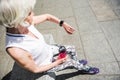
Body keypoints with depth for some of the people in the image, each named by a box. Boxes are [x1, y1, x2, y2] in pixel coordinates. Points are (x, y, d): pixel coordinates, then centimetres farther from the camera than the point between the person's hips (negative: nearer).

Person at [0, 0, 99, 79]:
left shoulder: (26, 23, -27)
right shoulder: (16, 51, -44)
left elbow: (48, 17, -6)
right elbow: (35, 69, -26)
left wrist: (63, 24, -8)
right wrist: (57, 62, -15)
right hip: (45, 65, -5)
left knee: (72, 48, 17)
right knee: (71, 62, 11)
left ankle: (77, 64, 50)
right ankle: (86, 69, 46)